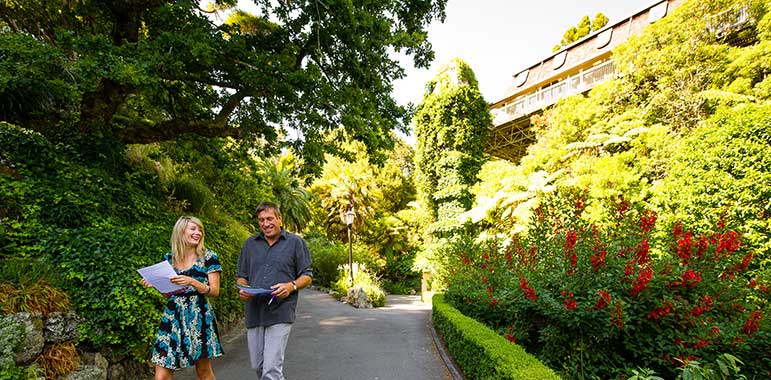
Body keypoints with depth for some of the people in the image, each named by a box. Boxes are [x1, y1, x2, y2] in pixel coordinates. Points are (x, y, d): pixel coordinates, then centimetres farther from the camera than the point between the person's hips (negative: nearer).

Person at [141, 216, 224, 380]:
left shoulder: (209, 258, -3)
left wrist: (191, 282, -22)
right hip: (173, 317, 3)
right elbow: (168, 293, 17)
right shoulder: (169, 258, 8)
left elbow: (215, 291, -7)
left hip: (198, 317, -3)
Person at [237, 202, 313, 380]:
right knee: (257, 366, 14)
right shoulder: (249, 244, 13)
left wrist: (292, 286, -16)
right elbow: (241, 276, 18)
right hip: (254, 312, 5)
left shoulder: (295, 242, 2)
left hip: (280, 313, -4)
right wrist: (242, 289, -4)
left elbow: (307, 276, 4)